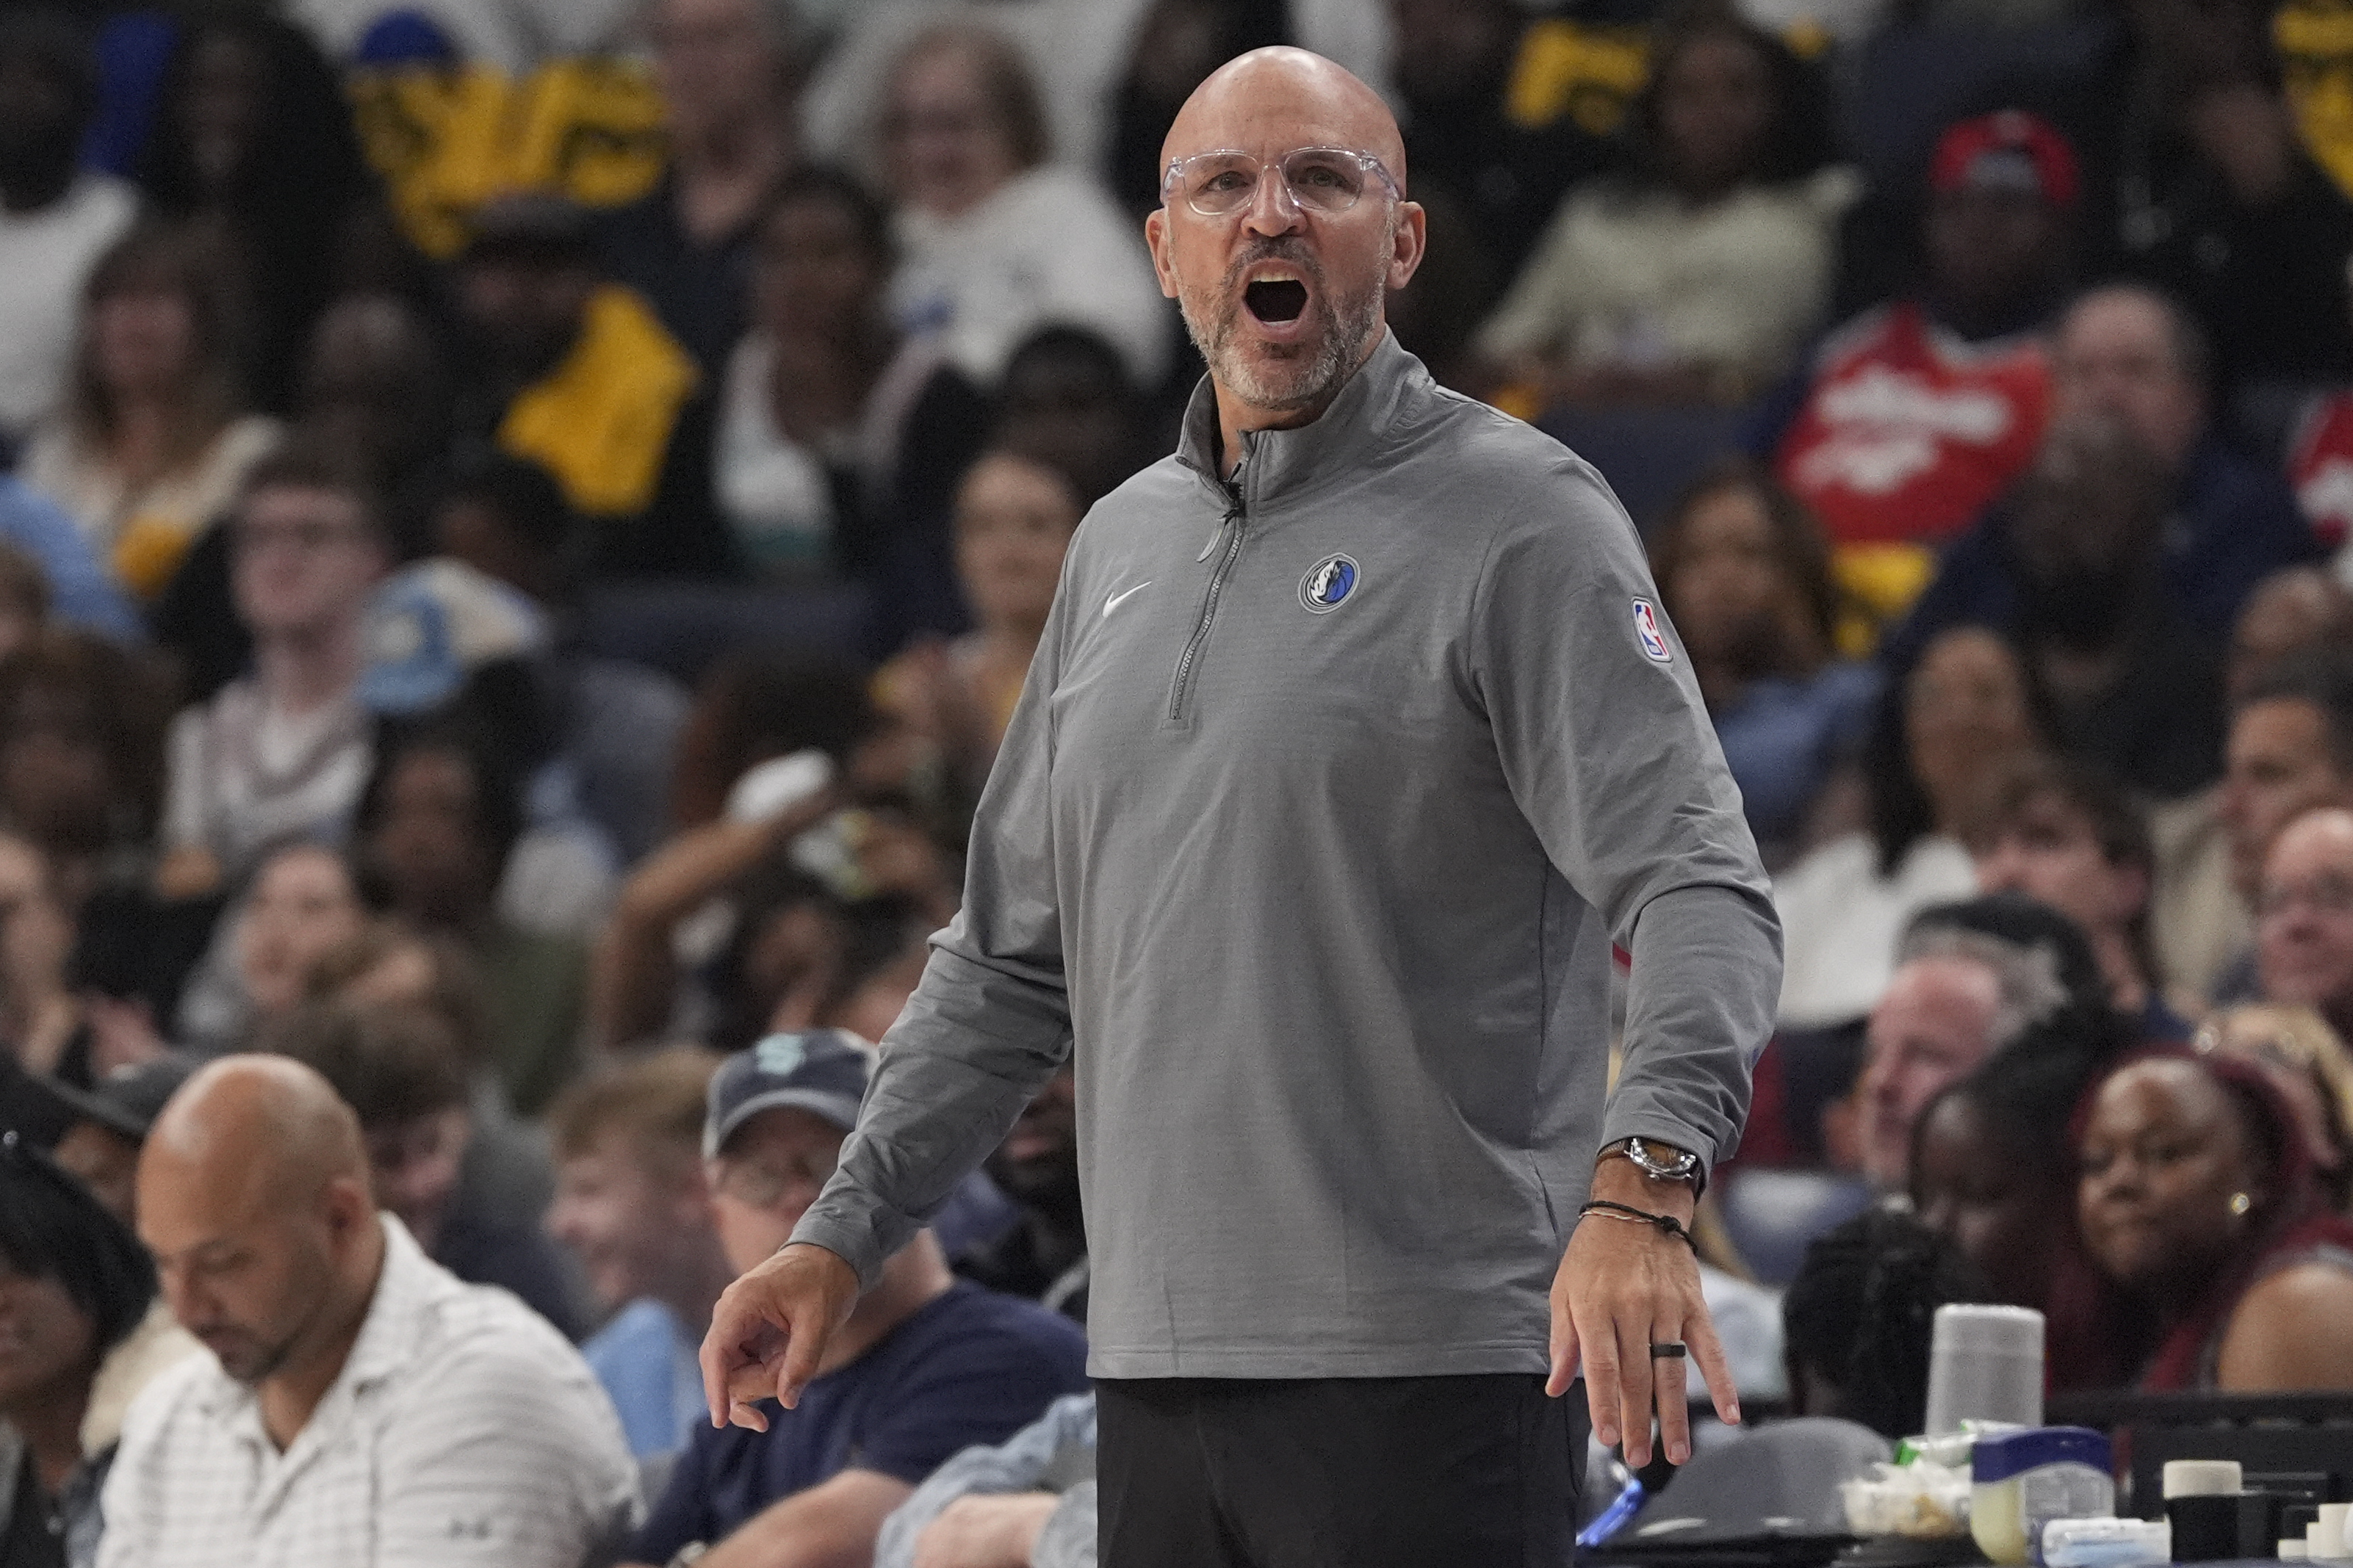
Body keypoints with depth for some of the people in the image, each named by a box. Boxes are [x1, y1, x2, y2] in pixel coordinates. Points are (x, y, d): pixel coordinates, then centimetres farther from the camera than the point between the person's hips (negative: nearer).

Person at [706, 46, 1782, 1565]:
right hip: (1158, 1367, 7)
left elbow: (1697, 885, -15)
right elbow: (1012, 955, 26)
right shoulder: (1124, 544, 18)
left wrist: (1640, 1187, -32)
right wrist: (842, 1238, 19)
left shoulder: (1519, 518, -4)